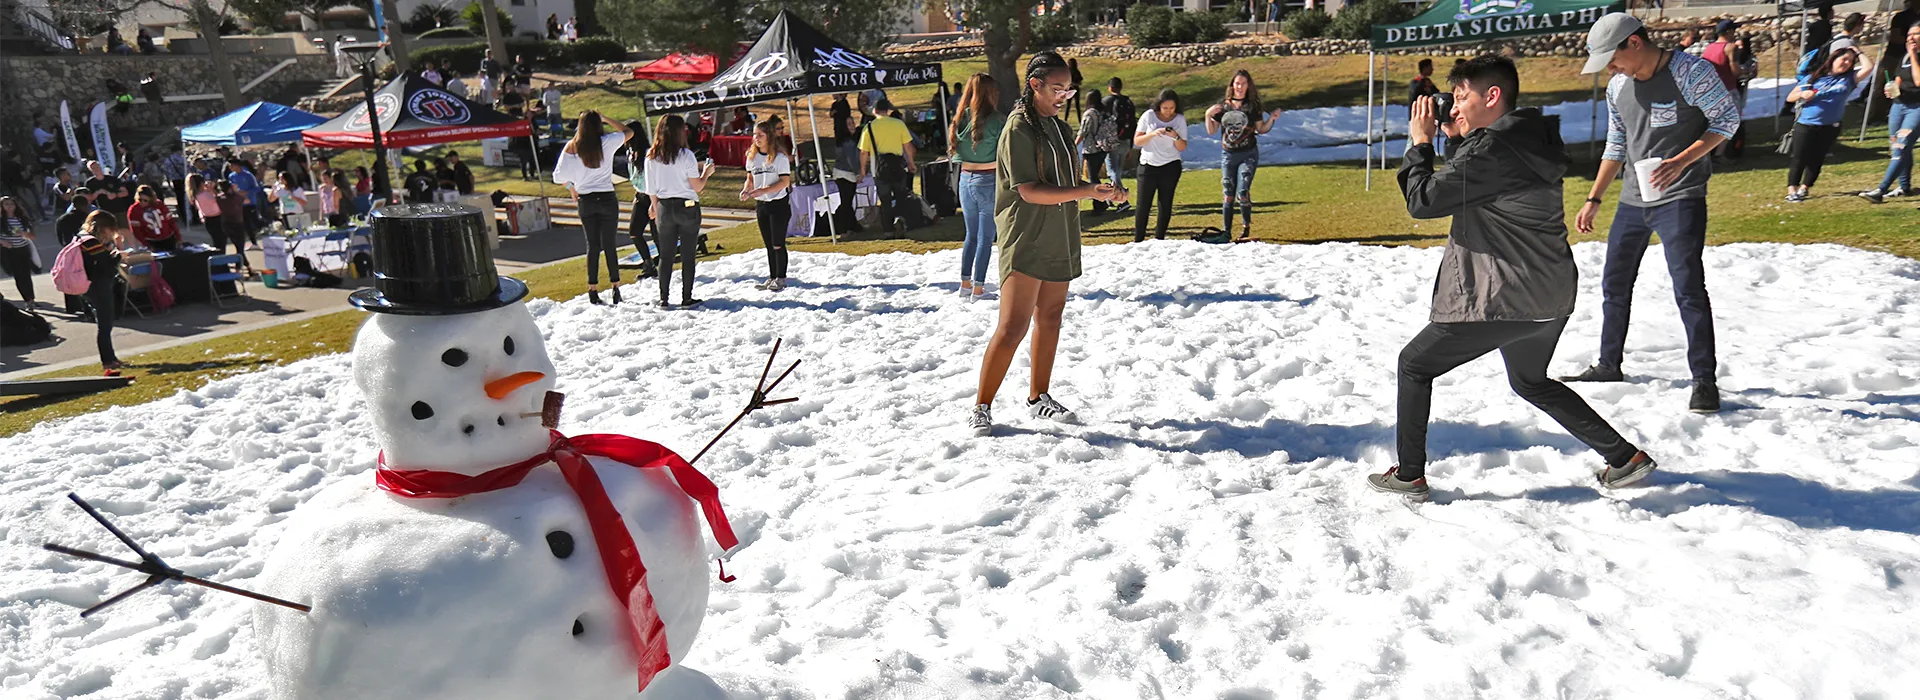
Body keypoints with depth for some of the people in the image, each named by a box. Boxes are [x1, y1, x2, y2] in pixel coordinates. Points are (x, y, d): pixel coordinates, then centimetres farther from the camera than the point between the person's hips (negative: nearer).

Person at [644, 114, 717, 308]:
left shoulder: (651, 157, 1)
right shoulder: (685, 155, -11)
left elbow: (651, 188, 5)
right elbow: (697, 187, -10)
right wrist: (706, 173, 7)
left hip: (665, 207, 4)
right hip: (687, 207, -4)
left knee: (666, 256, 9)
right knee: (688, 256, 4)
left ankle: (663, 299, 9)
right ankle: (686, 298, 6)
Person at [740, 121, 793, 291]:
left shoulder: (780, 156, -11)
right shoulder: (752, 156, 6)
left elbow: (785, 181, -15)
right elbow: (750, 178, 14)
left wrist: (763, 190, -24)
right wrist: (745, 189, -8)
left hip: (778, 204, -6)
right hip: (761, 205, 6)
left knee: (778, 244, -4)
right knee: (768, 245, 12)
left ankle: (781, 279, 6)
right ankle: (772, 277, 20)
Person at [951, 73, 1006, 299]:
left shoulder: (960, 119, 5)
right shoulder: (996, 120, -12)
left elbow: (956, 152, 13)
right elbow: (1004, 157, -10)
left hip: (965, 179, 6)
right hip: (988, 181, -6)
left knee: (971, 235, 18)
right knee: (986, 238, 1)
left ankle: (965, 284, 21)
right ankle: (978, 289, 2)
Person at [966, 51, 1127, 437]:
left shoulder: (1060, 127, 15)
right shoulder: (1019, 128, -11)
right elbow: (1029, 191, -19)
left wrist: (1103, 190, 1)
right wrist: (1089, 191, -22)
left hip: (1059, 239, 8)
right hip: (1025, 240, -8)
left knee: (1049, 319, 13)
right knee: (1014, 325, -12)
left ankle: (1039, 397, 26)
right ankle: (981, 409, -3)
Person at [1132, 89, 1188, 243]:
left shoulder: (1180, 119, 0)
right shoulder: (1149, 116, -3)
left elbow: (1182, 147, 0)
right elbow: (1137, 141, -3)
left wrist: (1176, 136, -20)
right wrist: (1153, 134, -19)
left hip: (1170, 166, 1)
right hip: (1148, 165, -1)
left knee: (1165, 204, 3)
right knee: (1143, 205, -3)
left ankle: (1159, 239, 12)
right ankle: (1138, 240, 3)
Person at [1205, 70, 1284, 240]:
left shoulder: (1253, 105, -1)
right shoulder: (1223, 106, 3)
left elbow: (1261, 129, 4)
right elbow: (1212, 131, 6)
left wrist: (1271, 119, -12)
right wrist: (1208, 115, -9)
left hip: (1248, 155, -2)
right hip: (1228, 155, 2)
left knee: (1242, 192, -12)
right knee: (1228, 194, 3)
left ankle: (1246, 226, 9)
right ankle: (1226, 231, 12)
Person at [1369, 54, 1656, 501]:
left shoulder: (1493, 150, -19)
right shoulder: (1528, 140, 11)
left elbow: (1423, 202, -18)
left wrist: (1419, 142, -5)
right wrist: (1459, 139, 12)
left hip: (1505, 301, -10)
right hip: (1551, 297, 10)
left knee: (1414, 364, 5)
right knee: (1530, 382, 30)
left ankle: (1409, 476, 9)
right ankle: (1624, 457, 29)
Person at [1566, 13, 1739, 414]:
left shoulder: (1689, 71, -12)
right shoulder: (1617, 87, 7)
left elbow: (1728, 118, -8)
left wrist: (1682, 161, -20)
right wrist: (1594, 200, 12)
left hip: (1680, 198, -7)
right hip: (1633, 200, 7)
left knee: (1688, 287, -10)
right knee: (1614, 284, 12)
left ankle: (1704, 380, -1)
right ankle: (1609, 366, 27)